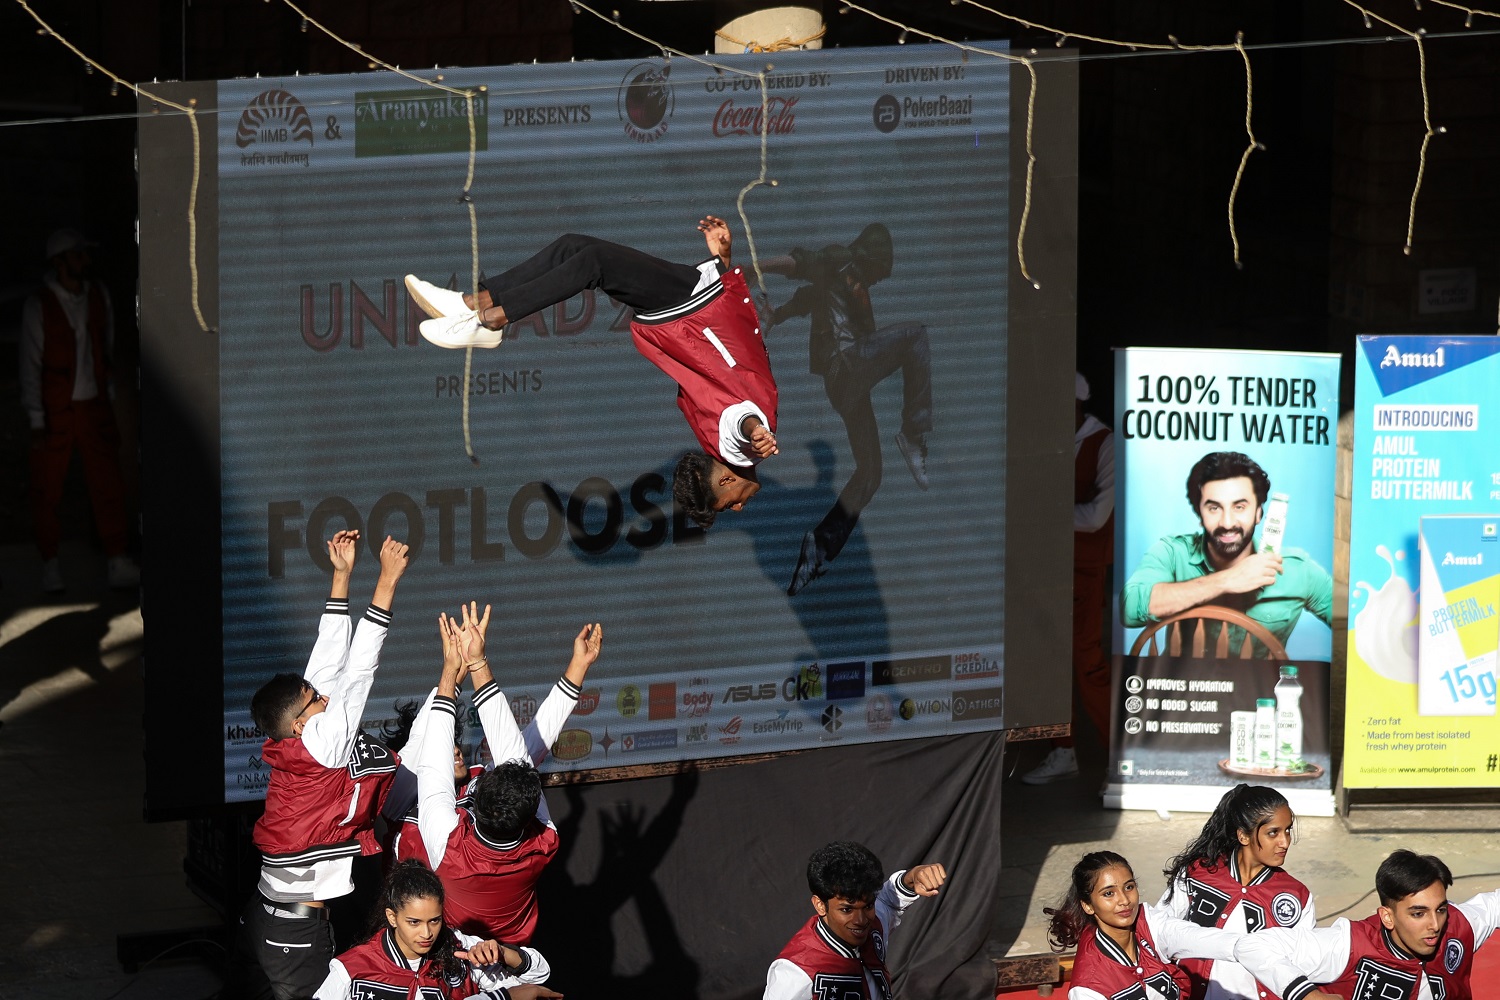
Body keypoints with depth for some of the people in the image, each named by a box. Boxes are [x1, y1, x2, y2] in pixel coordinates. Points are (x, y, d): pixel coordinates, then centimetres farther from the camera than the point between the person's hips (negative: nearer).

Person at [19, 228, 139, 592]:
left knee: (108, 484, -2)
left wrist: (110, 392, 12)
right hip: (56, 411, -3)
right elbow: (30, 366, -6)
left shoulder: (99, 296, 6)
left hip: (94, 408, 3)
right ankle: (51, 567, 13)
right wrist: (37, 420, -9)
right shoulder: (38, 306, -7)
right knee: (48, 490, 1)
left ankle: (117, 562, 4)